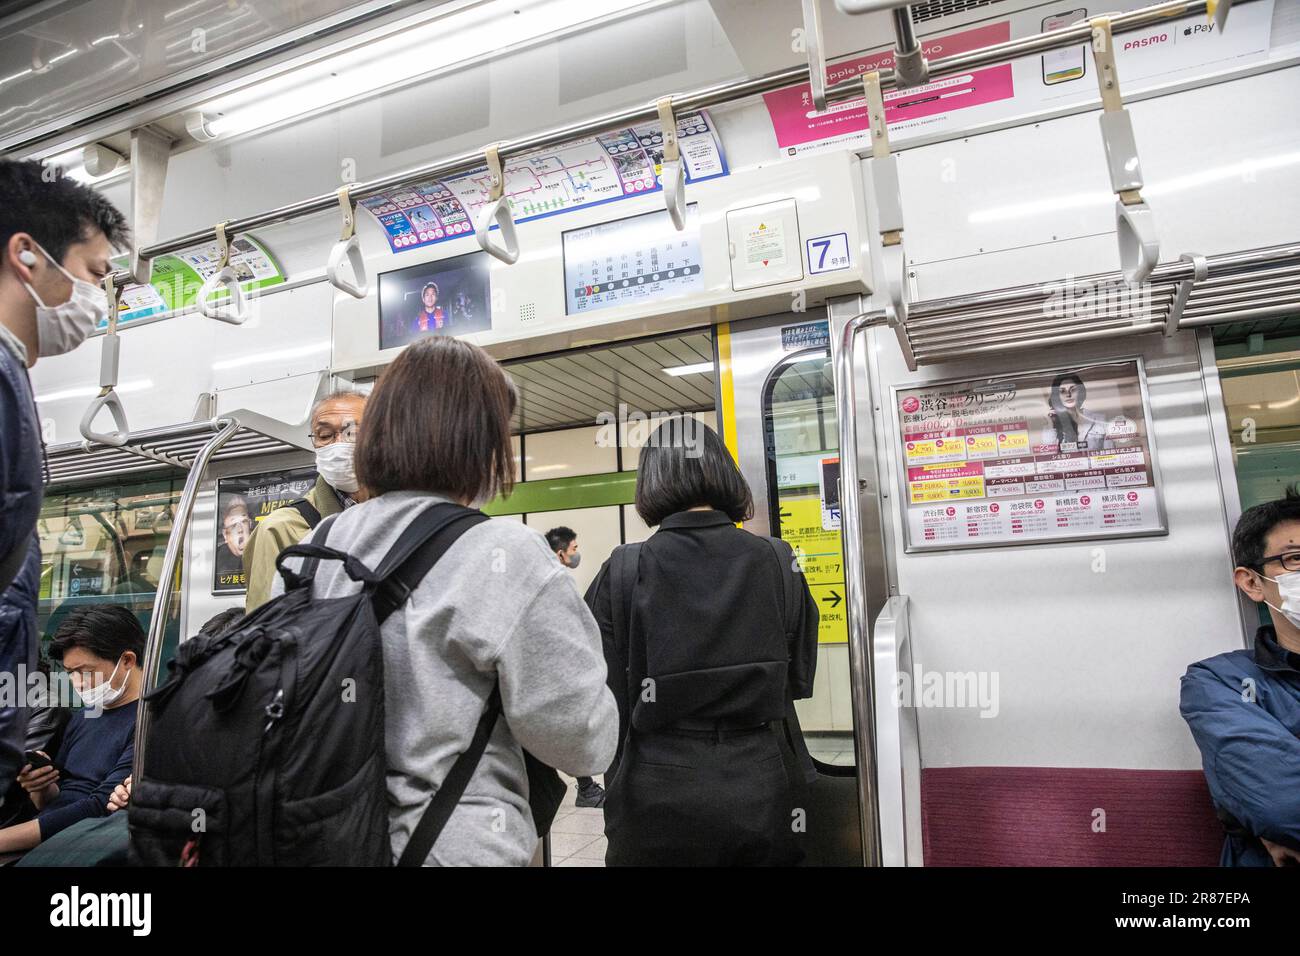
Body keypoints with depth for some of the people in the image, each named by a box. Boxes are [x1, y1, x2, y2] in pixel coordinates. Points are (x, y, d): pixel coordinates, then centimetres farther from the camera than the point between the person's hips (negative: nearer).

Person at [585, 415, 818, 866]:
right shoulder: (777, 562, -6)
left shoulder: (621, 572, -12)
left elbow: (604, 692, -7)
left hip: (657, 796, -1)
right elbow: (799, 679, 5)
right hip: (760, 789, 2)